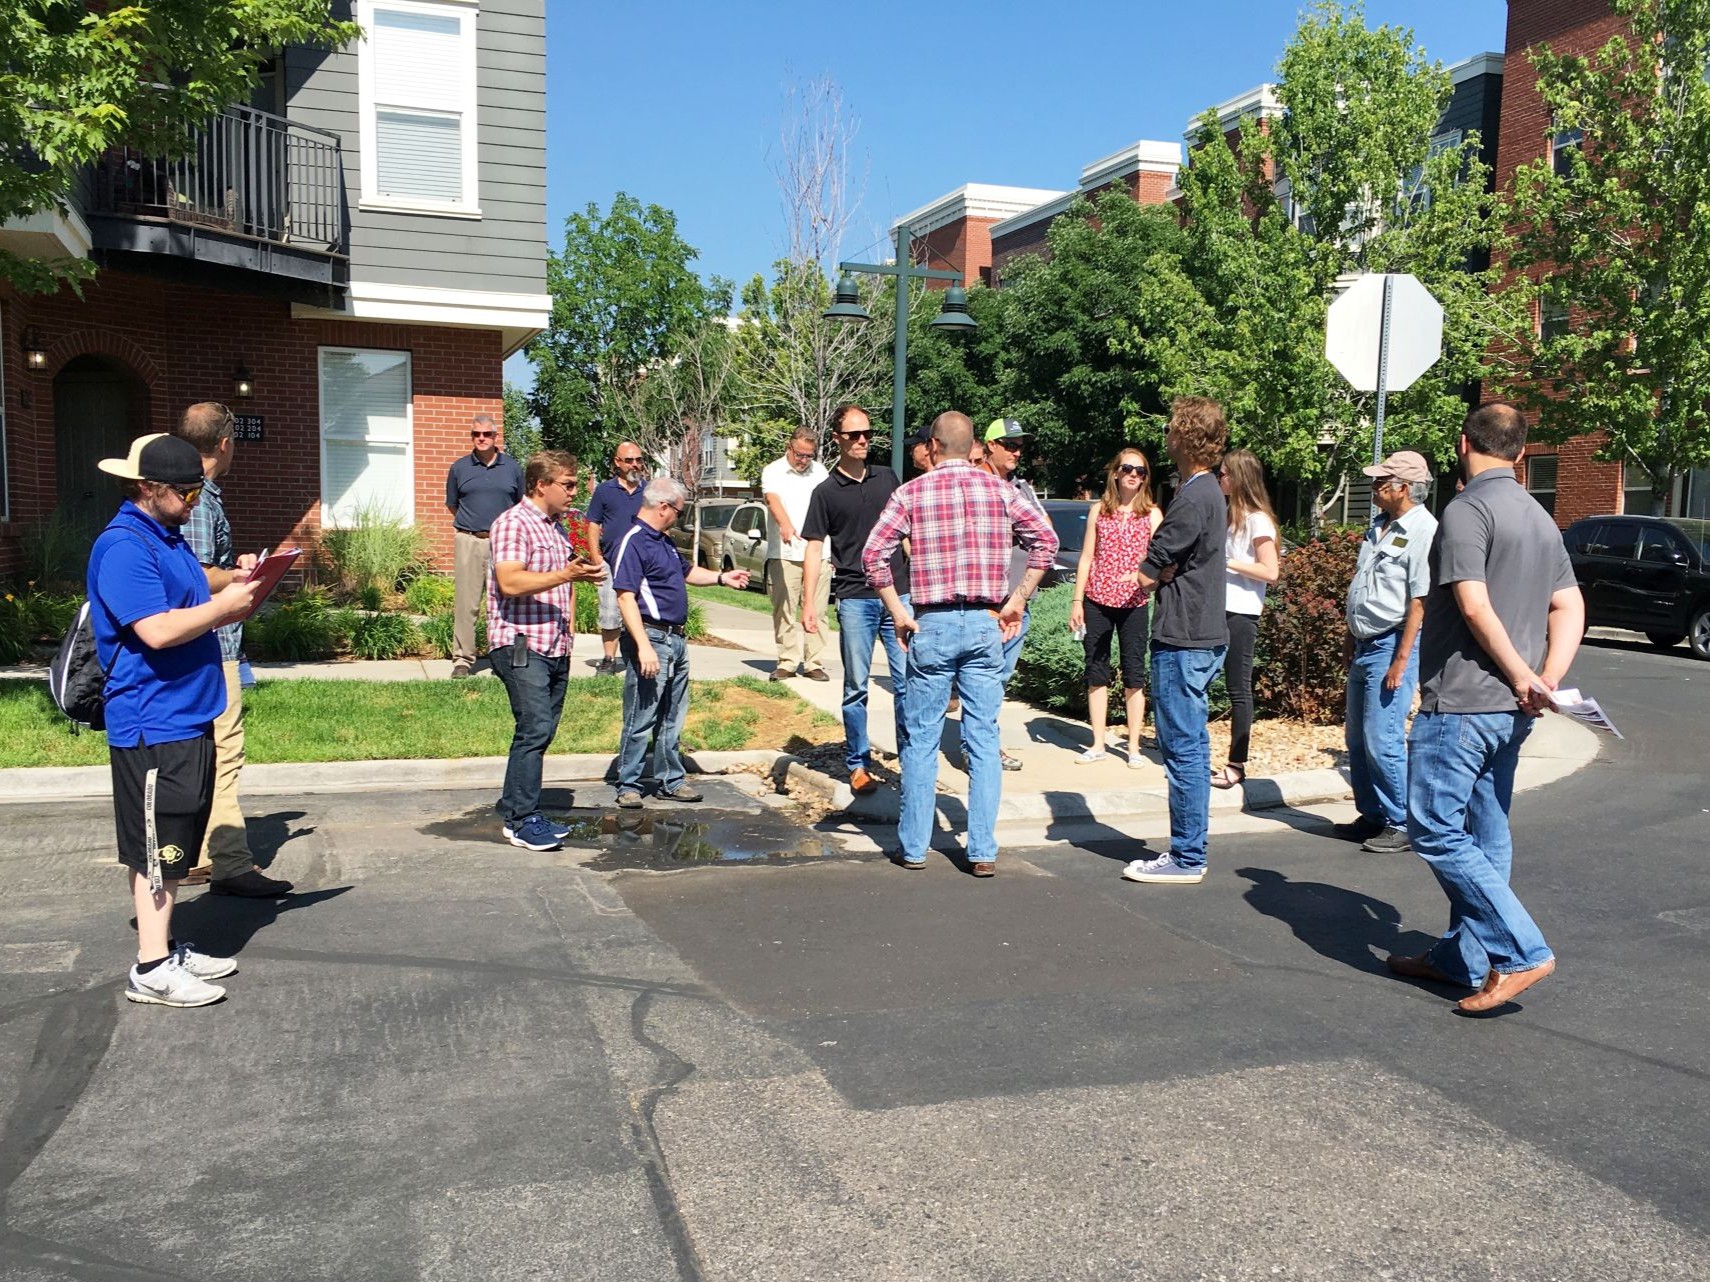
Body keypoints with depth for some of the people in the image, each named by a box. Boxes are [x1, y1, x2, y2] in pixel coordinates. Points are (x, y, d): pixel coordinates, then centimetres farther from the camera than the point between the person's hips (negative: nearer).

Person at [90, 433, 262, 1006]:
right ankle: (152, 969, 6)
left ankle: (166, 947, 26)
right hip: (153, 725, -10)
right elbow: (157, 630, -25)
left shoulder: (168, 537, 14)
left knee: (175, 848, 16)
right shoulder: (123, 546, -16)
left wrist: (232, 598, 4)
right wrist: (223, 607, -14)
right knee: (156, 850, -2)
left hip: (189, 719, 10)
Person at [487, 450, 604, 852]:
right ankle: (521, 820, -9)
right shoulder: (513, 523, -8)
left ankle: (515, 809, 16)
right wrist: (566, 575, -26)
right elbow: (509, 582, -21)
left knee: (543, 730, 8)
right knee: (535, 728, -14)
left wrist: (569, 628, 21)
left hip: (555, 648, 9)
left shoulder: (559, 527, 20)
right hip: (521, 644, -9)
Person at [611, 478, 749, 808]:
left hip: (676, 639, 10)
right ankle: (628, 786, 6)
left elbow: (687, 571, 35)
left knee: (672, 718, 15)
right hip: (651, 639, -10)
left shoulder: (664, 542, 17)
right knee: (641, 719, -3)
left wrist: (723, 577, 23)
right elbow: (626, 597, -21)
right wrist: (643, 646, -26)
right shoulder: (632, 543, -14)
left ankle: (671, 781, 24)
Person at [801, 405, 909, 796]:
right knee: (856, 687, 4)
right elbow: (814, 549, 1)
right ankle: (858, 764, 13)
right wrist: (808, 603, -7)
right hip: (855, 598, -2)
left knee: (908, 682, 0)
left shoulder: (887, 478, 11)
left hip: (899, 593, 2)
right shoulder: (827, 492, 3)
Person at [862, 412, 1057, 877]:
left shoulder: (911, 493, 0)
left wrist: (898, 611, -3)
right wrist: (1017, 600, 2)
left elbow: (874, 553, -9)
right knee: (983, 740, 7)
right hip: (985, 626, 2)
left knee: (921, 740, 8)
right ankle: (983, 851, 8)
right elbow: (1045, 539, -2)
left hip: (932, 625, -2)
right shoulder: (999, 489, 5)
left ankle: (914, 846, 14)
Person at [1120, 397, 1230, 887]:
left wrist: (1159, 573, 3)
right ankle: (1189, 850, 23)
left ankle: (1186, 859, 3)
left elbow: (1147, 575, -15)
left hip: (1182, 641, -10)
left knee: (1183, 750, -4)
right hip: (1204, 634, 10)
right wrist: (1167, 572, -4)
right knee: (1193, 748, 15)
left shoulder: (1192, 499, -17)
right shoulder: (1210, 492, 14)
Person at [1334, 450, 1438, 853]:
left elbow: (1421, 601, -19)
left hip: (1392, 646, -9)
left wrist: (1401, 660, -21)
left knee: (1382, 741, -9)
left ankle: (1401, 826, 3)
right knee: (1357, 739, 13)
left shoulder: (1424, 531, -14)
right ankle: (1371, 816, 25)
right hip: (1365, 645, 10)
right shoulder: (1380, 529, 15)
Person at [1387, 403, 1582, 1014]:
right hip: (1511, 709, 9)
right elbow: (1570, 605, 12)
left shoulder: (1467, 509, -12)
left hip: (1460, 702, -9)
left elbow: (1474, 605, -21)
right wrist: (1549, 677, 0)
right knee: (1484, 836, 14)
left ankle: (1520, 952, -6)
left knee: (1435, 832, -4)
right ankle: (1465, 957, 21)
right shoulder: (1540, 517, 16)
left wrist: (1523, 677, -13)